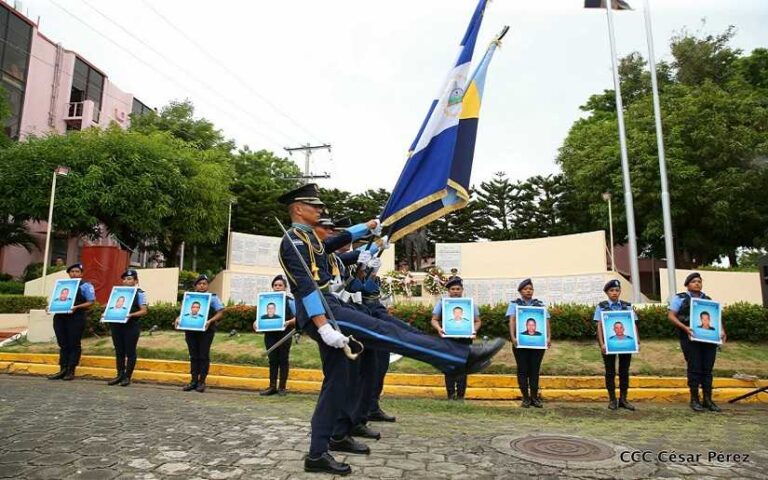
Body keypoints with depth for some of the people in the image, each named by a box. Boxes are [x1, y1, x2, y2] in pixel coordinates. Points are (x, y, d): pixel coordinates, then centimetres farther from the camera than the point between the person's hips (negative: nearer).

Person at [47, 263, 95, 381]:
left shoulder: (85, 285, 2)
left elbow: (90, 302, -5)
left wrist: (77, 307, -18)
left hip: (76, 317, -5)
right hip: (60, 317, 5)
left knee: (73, 344, 0)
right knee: (63, 344, 7)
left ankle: (71, 371, 6)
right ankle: (63, 369, 12)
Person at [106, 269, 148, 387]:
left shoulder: (139, 293, -3)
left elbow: (143, 311, -7)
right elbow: (111, 306, 17)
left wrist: (131, 315, -22)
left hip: (131, 326, -5)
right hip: (116, 324, 5)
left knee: (130, 351, 2)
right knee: (119, 351, 11)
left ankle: (127, 377, 11)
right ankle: (120, 375, 20)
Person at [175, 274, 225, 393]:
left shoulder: (212, 297, 3)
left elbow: (220, 312, -3)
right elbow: (184, 311, 17)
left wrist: (210, 321, -18)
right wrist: (178, 319, -4)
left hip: (205, 331, -3)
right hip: (190, 330, 3)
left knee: (203, 355, 0)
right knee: (193, 355, 7)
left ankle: (202, 381, 7)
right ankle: (194, 380, 13)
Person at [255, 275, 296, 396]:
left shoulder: (289, 300, -2)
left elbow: (297, 317, -3)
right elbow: (261, 316, 14)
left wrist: (289, 322, -21)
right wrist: (256, 323, -5)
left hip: (284, 334, -3)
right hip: (270, 334, 3)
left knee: (283, 360, 5)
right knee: (272, 360, 7)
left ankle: (282, 386, 14)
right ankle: (272, 386, 13)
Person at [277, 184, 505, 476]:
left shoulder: (307, 237, 21)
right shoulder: (295, 238, -8)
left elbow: (337, 241, 36)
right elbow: (305, 284, -19)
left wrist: (367, 227, 39)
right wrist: (323, 325, -27)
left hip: (326, 309, 11)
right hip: (321, 310, -11)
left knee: (337, 379, 12)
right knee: (385, 332, -18)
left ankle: (318, 453, 21)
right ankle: (464, 358, -23)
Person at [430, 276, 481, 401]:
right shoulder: (442, 303, 7)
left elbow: (477, 321, 11)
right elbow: (434, 320, 5)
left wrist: (474, 330, -10)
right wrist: (439, 329, -15)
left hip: (465, 340, 0)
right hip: (448, 340, 0)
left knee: (462, 368, 0)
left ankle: (460, 396, 8)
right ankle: (450, 395, 11)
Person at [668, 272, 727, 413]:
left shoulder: (708, 299, 18)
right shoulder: (680, 298, 5)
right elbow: (671, 316, -2)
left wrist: (722, 330, -1)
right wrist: (685, 327, -17)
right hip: (691, 337, -4)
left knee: (707, 368, 4)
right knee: (694, 368, -3)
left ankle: (708, 399, 12)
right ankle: (694, 400, 5)